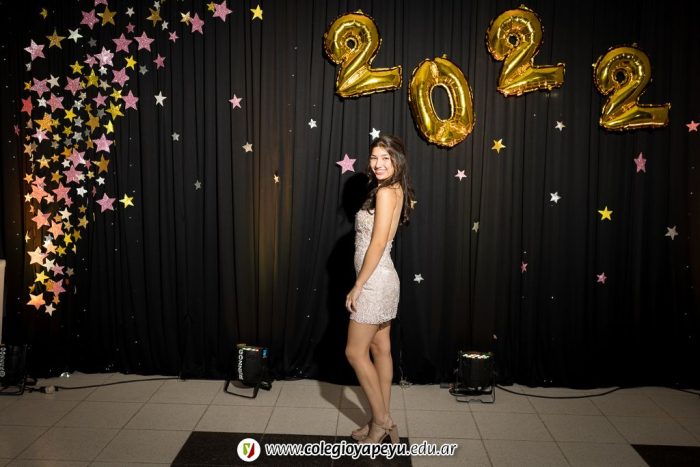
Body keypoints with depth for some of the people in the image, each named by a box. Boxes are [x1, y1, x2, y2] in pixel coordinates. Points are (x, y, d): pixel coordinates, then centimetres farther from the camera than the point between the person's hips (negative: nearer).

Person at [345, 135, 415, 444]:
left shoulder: (385, 192, -17)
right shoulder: (395, 191, 11)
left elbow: (377, 245, -21)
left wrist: (357, 287, -18)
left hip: (374, 281, -10)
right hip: (382, 279, 10)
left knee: (355, 352, 0)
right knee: (380, 349, 14)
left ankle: (381, 421, 12)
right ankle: (382, 421, 25)